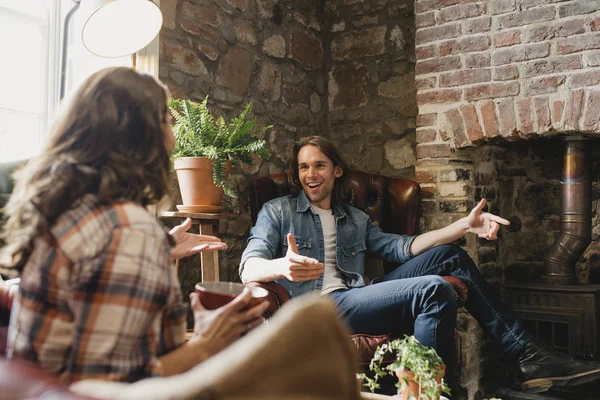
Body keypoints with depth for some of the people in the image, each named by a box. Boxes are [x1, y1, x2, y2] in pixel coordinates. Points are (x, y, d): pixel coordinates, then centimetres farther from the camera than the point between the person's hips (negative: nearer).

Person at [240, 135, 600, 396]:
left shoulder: (355, 219, 24)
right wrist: (282, 267, -34)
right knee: (434, 290, -26)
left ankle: (528, 356, -3)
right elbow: (249, 268, -8)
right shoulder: (277, 212, 6)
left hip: (357, 300, 7)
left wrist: (465, 225, 5)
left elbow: (401, 247, 15)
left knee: (448, 255, -1)